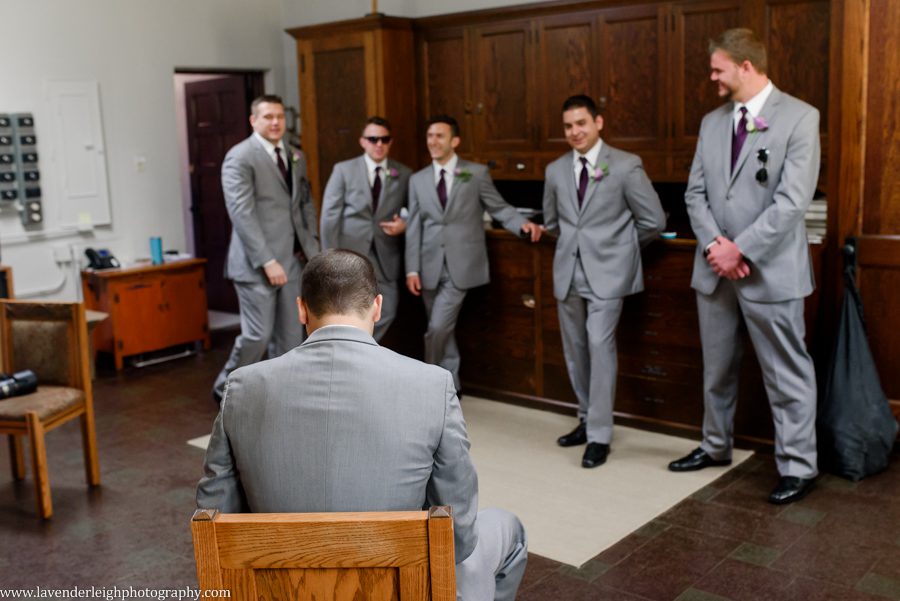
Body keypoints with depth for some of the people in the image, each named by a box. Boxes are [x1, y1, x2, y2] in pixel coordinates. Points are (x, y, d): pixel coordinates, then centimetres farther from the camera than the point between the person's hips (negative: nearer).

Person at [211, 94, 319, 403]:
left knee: (290, 336, 8)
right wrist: (268, 261, -20)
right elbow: (242, 214, -16)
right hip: (257, 262, -7)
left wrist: (312, 244, 7)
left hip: (291, 259, 7)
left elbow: (306, 202, 20)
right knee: (257, 334, -4)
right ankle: (226, 388, 20)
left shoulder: (295, 157, 14)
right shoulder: (239, 158, -9)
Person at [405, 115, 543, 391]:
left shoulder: (477, 173, 1)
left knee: (438, 330, -9)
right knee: (444, 331, 11)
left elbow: (499, 208, 4)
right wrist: (412, 269, 1)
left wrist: (522, 223, -17)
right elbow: (414, 227, 7)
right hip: (430, 267, 4)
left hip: (461, 265, -4)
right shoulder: (417, 179, 10)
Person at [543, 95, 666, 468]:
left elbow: (653, 220, -3)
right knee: (575, 350, 12)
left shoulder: (626, 166, -7)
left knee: (600, 344, -14)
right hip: (568, 270, 5)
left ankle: (599, 436, -7)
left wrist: (623, 249, 7)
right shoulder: (555, 170, 7)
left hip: (606, 270, -5)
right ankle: (587, 420, 28)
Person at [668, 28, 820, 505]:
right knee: (716, 368, 17)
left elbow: (792, 201, -15)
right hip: (714, 269, 6)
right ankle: (716, 447, 33)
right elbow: (696, 193, 8)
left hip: (769, 270, -6)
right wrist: (713, 244, -9)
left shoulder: (799, 118, -7)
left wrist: (741, 250, -17)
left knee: (786, 375, 3)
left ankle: (797, 466, 15)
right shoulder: (712, 123, 11)